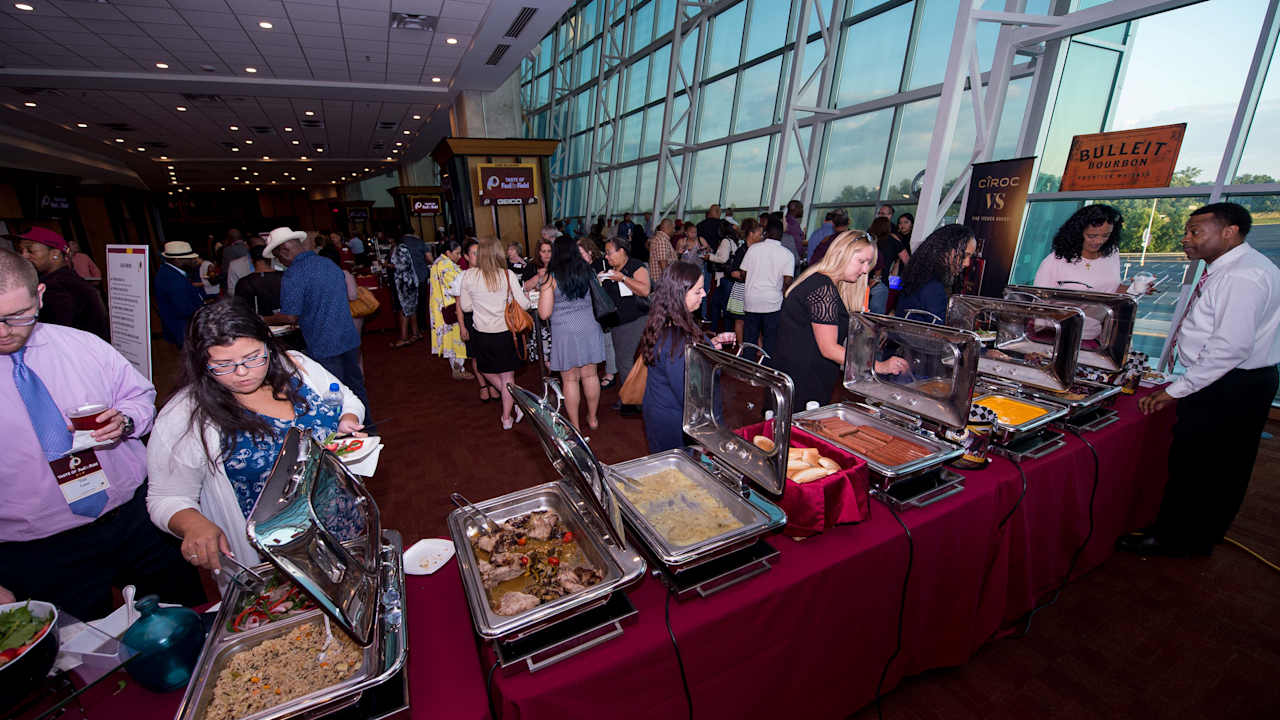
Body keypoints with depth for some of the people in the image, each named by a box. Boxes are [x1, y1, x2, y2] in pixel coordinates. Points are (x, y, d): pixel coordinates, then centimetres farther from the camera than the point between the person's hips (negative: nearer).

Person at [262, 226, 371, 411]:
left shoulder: (293, 274, -14)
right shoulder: (329, 264, 9)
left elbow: (290, 317, -15)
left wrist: (265, 321, 4)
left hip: (324, 347, -7)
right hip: (350, 339, 7)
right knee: (355, 386, 17)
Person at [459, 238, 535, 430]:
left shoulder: (468, 276, -6)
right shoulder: (508, 275, -10)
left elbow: (466, 307, 3)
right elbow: (523, 304, -7)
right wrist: (529, 299, 15)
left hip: (481, 333, 1)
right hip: (505, 333, -1)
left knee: (487, 371, 23)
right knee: (507, 376, 12)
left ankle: (515, 401, 21)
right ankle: (507, 418, 19)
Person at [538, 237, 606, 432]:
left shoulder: (551, 278, -9)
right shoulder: (587, 272, 2)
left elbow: (544, 314, -9)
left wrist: (541, 294, 8)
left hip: (565, 333, -4)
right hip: (589, 329, 4)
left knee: (570, 380, 7)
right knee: (590, 375, 14)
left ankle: (575, 425, 17)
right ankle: (593, 418, 28)